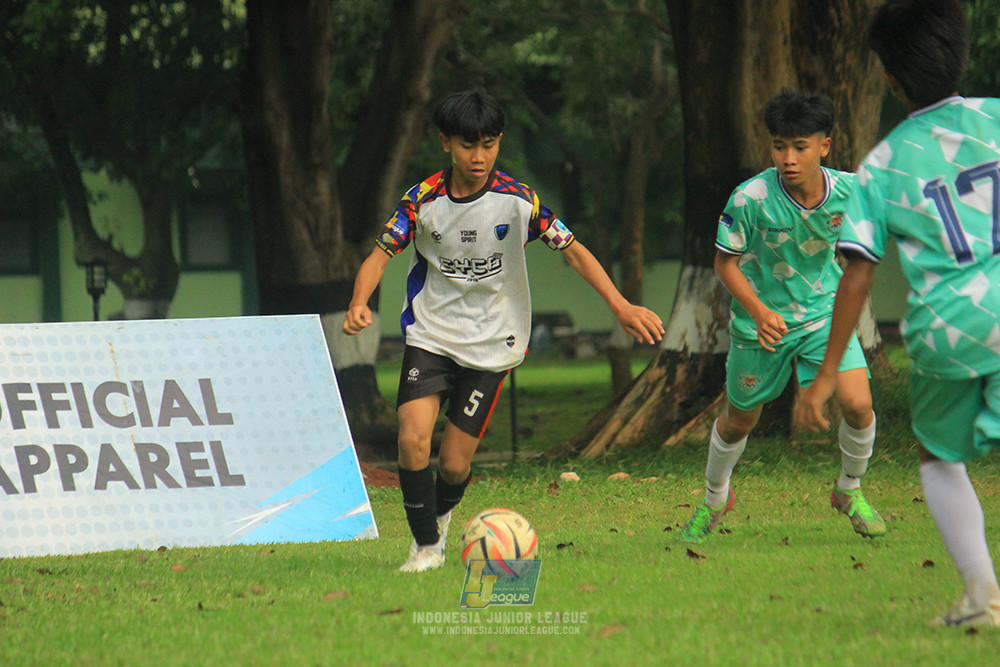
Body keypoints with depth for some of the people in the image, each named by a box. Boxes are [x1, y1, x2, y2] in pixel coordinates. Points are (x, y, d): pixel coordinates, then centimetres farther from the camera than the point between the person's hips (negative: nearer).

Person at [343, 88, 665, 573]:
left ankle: (441, 514, 34)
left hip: (490, 343, -1)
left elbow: (572, 250, -7)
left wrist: (620, 306, -18)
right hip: (430, 335, 1)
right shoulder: (423, 200, -8)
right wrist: (359, 304, -28)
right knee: (413, 438, -18)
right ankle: (426, 545, 1)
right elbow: (381, 254, -7)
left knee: (455, 462, -2)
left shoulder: (517, 201, -12)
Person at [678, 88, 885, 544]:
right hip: (763, 321, -1)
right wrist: (759, 312, -23)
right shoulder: (750, 199, -25)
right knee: (738, 420, 15)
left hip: (825, 315, 1)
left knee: (858, 405, -17)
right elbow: (725, 262, -13)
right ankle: (714, 500, 44)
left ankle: (849, 491, 13)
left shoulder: (847, 191, -18)